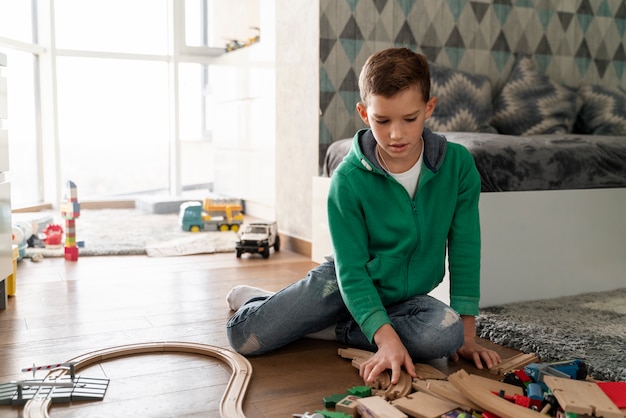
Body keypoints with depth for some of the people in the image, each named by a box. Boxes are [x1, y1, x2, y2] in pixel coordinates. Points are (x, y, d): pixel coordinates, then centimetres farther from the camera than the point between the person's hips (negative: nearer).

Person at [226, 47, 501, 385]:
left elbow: (465, 249, -8)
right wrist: (386, 338, -34)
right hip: (344, 282, -2)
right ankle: (254, 298, 27)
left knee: (447, 333, -32)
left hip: (406, 294, 2)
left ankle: (336, 330, -10)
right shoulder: (349, 179, -21)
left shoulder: (457, 164, -15)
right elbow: (351, 271, -21)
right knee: (243, 337, -10)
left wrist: (467, 334, -9)